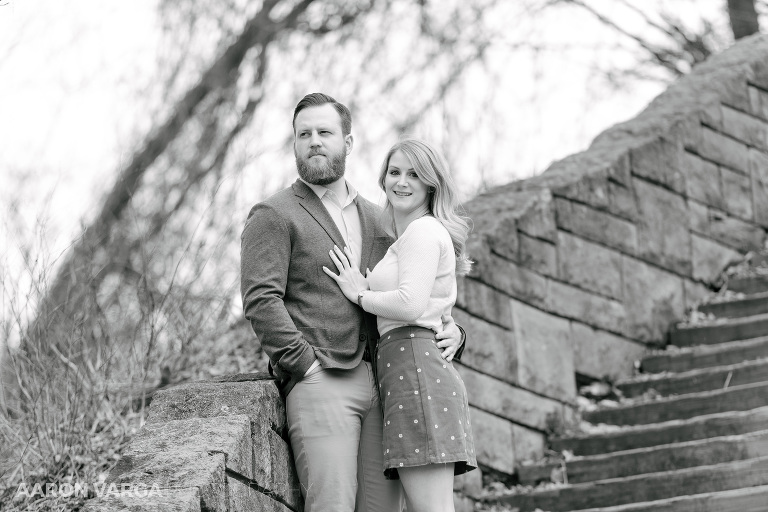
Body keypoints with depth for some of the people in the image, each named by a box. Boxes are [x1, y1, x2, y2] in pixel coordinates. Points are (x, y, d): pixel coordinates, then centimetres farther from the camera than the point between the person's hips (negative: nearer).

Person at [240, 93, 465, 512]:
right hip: (318, 383, -5)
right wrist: (305, 365, -14)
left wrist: (450, 331, 9)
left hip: (379, 383, 6)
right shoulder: (273, 216, 4)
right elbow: (261, 300, -7)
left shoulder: (376, 221, 23)